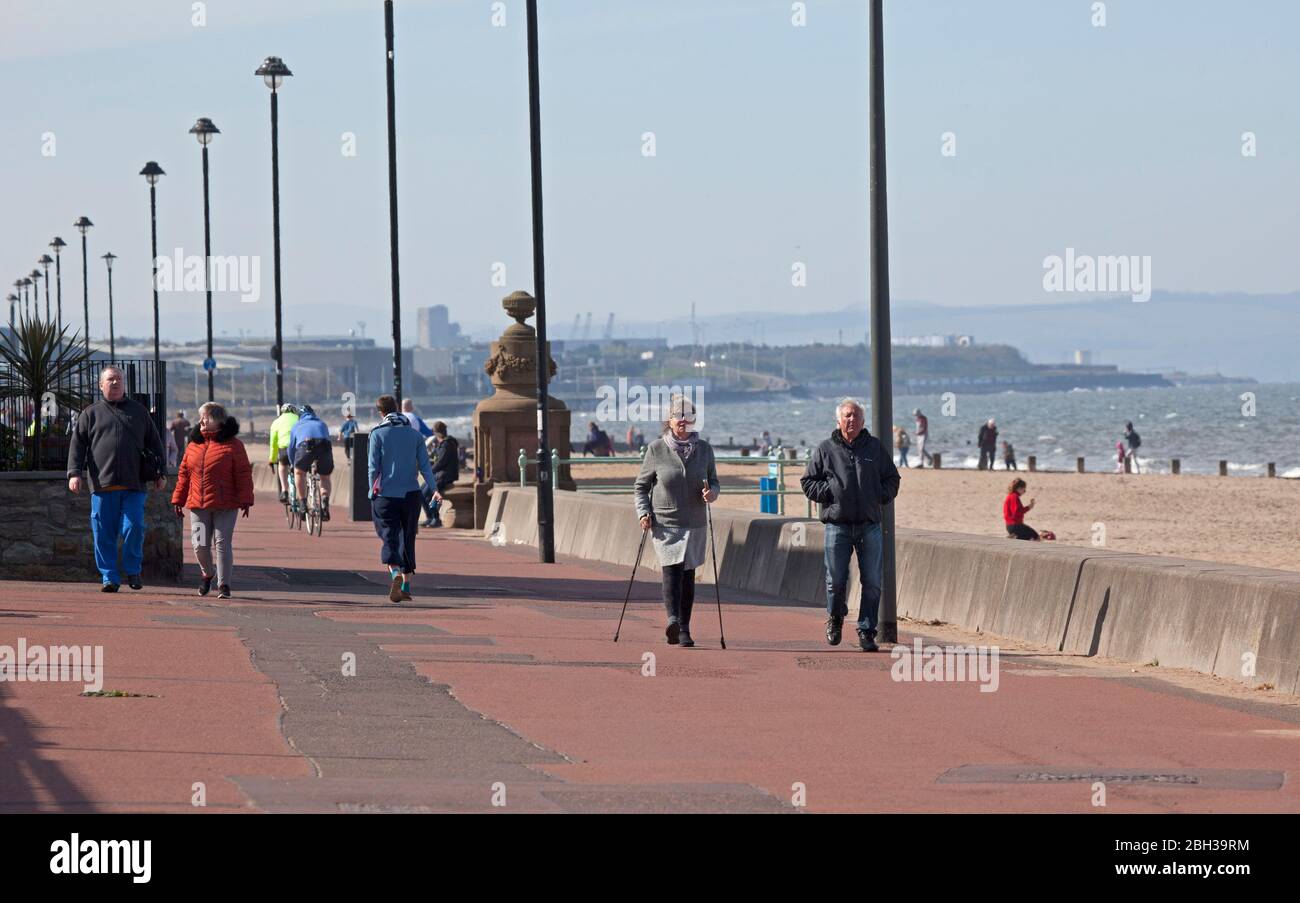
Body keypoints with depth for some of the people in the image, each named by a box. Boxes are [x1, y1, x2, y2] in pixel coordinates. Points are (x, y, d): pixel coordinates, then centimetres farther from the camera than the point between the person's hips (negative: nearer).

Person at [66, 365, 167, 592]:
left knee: (133, 528, -9)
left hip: (133, 486, 0)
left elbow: (154, 443, 18)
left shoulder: (139, 411, 16)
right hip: (102, 485, 0)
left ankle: (133, 572, 8)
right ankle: (109, 577, 5)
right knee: (104, 534, -2)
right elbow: (77, 444, 7)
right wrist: (75, 473, -6)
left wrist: (159, 473, 10)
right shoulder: (91, 414, 13)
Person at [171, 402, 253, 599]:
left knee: (223, 544, -3)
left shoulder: (232, 445, -2)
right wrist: (178, 499, 14)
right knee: (200, 544, 1)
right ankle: (207, 574, 29)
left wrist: (245, 500, -11)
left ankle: (223, 584, 5)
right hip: (198, 505, 4)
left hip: (225, 506, -4)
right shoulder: (193, 445, 11)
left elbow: (243, 474, -5)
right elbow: (183, 474, 16)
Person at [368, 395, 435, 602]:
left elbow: (373, 467, -4)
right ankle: (406, 586, 16)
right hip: (411, 494, 3)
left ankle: (396, 574, -31)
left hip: (386, 495, -3)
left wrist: (373, 490, 6)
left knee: (389, 538, -4)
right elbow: (425, 466, 1)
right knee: (408, 539, 14)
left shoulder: (378, 434, -2)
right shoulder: (415, 434, 7)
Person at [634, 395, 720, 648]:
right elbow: (641, 485, 6)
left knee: (688, 575, 5)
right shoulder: (656, 449, -1)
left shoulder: (704, 449, 5)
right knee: (671, 568, -20)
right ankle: (673, 620, -34)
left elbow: (714, 482, 14)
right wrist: (643, 513, -7)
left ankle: (684, 629, 12)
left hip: (695, 524, 3)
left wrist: (712, 492, -10)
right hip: (664, 522, -3)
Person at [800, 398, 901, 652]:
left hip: (870, 525, 1)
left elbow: (892, 480, 18)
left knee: (872, 583, -2)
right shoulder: (826, 449, 6)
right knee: (836, 580, -3)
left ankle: (866, 631, 5)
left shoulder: (876, 448, 11)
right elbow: (808, 482, 8)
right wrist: (829, 492, -5)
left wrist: (879, 497, 1)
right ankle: (835, 618, 24)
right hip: (837, 524, -1)